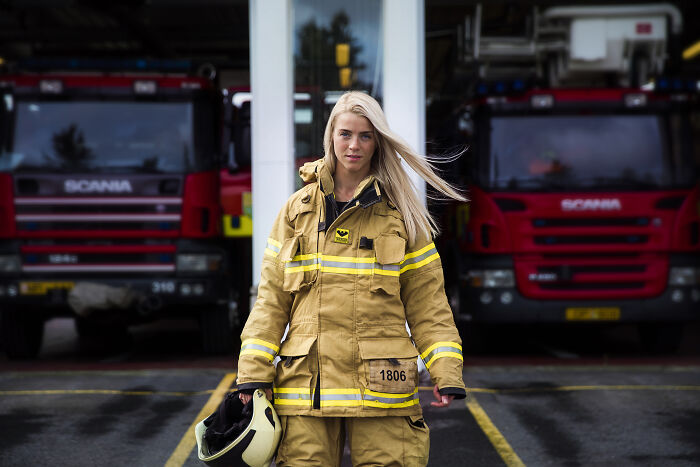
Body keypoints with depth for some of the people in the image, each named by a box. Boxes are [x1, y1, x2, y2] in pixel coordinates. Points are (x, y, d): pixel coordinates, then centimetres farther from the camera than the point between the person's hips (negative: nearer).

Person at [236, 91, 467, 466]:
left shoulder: (401, 215, 7)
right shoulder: (297, 210, 10)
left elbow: (427, 304, 6)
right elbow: (271, 301, 9)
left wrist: (446, 375, -4)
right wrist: (254, 374, 0)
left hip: (381, 389, -1)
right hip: (307, 387, 1)